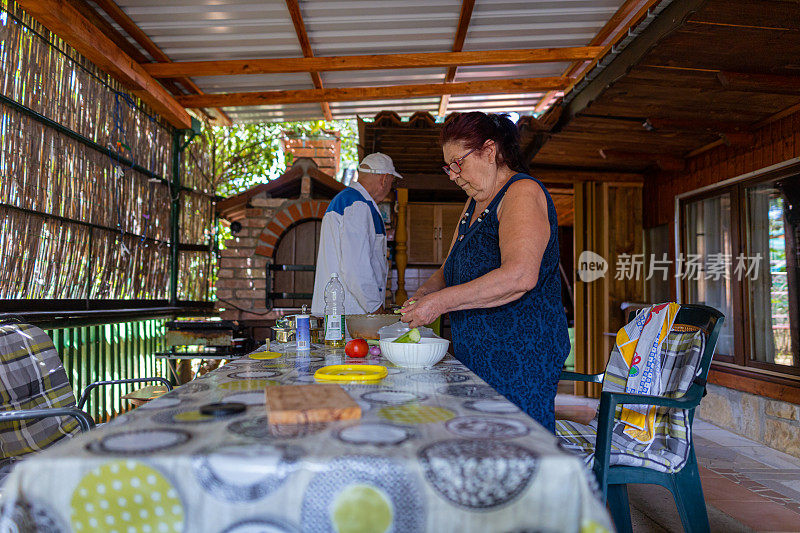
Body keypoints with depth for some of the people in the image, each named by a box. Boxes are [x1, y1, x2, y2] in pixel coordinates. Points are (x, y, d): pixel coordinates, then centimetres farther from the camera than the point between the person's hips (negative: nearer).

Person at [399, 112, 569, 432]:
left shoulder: (522, 192, -12)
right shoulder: (475, 203, 18)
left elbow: (519, 276, -28)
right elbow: (452, 268, 24)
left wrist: (441, 302, -25)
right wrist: (424, 294, 2)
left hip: (520, 355, -8)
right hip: (477, 356, 9)